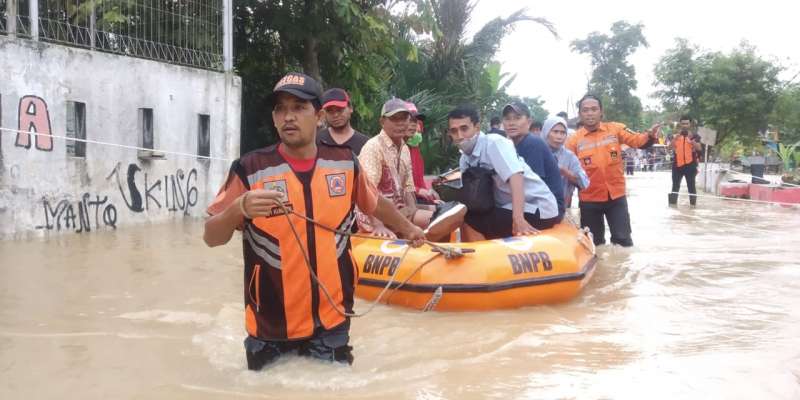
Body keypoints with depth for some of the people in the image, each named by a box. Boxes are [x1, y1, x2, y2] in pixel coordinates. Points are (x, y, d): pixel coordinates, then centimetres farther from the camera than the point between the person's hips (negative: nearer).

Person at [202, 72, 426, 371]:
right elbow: (211, 238, -12)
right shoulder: (250, 169, -11)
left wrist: (407, 229, 30)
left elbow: (376, 203, 18)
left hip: (333, 323, 2)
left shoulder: (345, 163, -1)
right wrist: (238, 209, -31)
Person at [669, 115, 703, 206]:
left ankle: (693, 204, 7)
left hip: (690, 164, -1)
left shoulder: (694, 136, 4)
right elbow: (670, 147, -4)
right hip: (677, 164, 2)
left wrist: (691, 139, -20)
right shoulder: (675, 136, 9)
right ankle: (672, 203, 11)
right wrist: (676, 137, -16)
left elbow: (699, 148, -7)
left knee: (691, 185, 2)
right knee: (675, 186, 6)